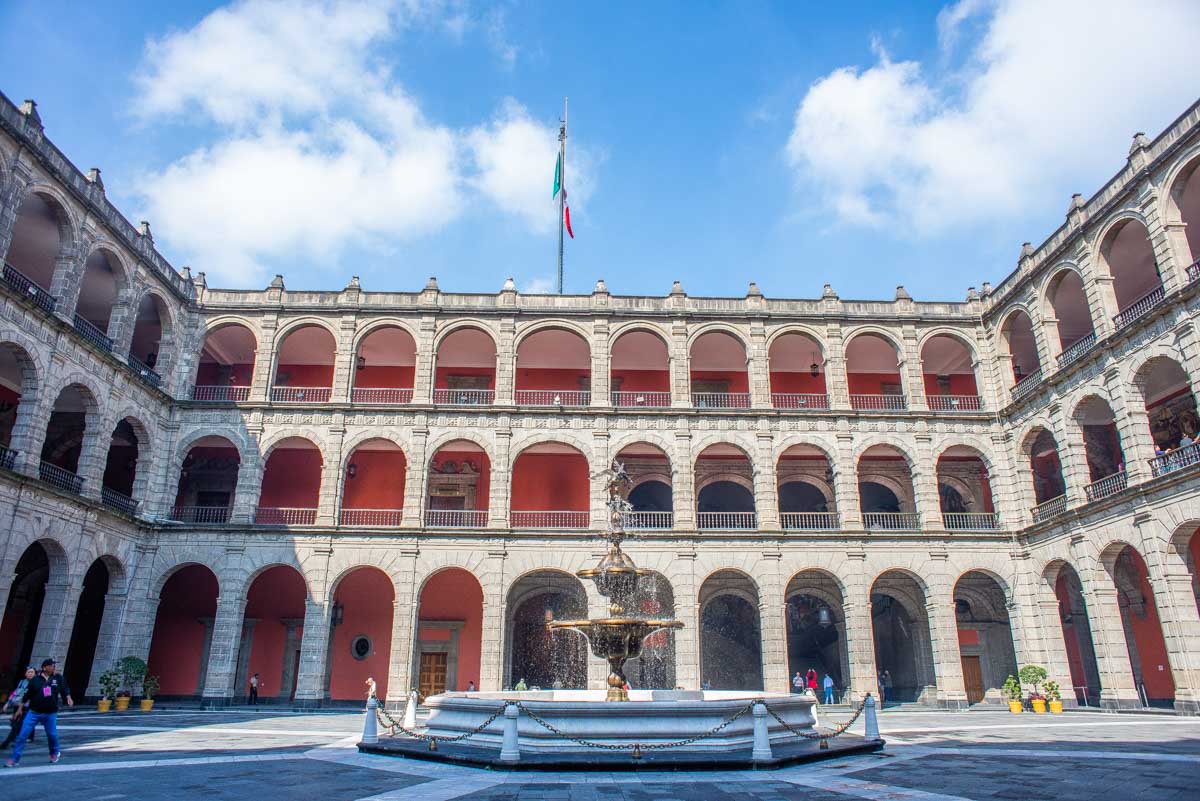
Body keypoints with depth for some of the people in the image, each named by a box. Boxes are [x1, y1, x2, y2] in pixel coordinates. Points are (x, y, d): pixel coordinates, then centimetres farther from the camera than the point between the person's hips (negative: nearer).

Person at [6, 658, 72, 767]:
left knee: (52, 734, 7)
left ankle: (55, 753, 31)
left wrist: (68, 698, -13)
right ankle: (15, 759, 6)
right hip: (34, 713, -1)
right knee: (22, 735, -4)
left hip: (51, 713, 1)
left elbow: (64, 690, 4)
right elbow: (26, 695, 3)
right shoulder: (35, 680, -4)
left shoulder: (58, 678, 1)